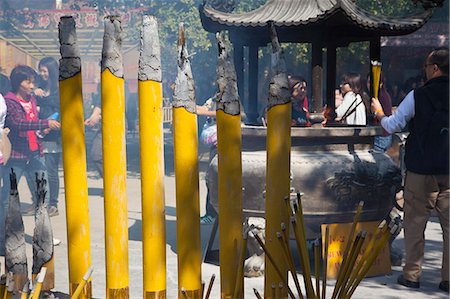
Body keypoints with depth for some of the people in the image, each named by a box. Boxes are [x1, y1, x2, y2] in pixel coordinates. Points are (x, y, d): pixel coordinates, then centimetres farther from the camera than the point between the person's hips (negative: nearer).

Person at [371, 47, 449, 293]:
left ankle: (412, 275, 13)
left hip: (421, 171, -2)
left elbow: (392, 126, -4)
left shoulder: (418, 96, -10)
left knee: (415, 223, 9)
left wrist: (378, 112, 14)